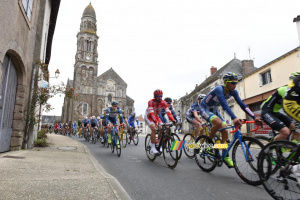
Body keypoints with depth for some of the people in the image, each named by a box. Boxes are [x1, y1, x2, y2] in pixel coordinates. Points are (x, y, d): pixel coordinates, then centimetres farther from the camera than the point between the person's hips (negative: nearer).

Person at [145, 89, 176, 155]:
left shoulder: (164, 103, -18)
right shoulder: (151, 102, -30)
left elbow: (168, 112, -25)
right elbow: (151, 113, -40)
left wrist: (173, 120, -38)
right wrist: (156, 122, -52)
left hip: (156, 116, 5)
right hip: (149, 116, -5)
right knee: (154, 129, -27)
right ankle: (153, 148, -19)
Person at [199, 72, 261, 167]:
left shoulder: (233, 92, -8)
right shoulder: (219, 89, -30)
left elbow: (242, 105, -11)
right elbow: (224, 104, -44)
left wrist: (254, 117, -20)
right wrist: (234, 118, -56)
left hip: (214, 110, 7)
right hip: (204, 109, -7)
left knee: (225, 130, -5)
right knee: (218, 122, -34)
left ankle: (225, 156, 5)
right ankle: (209, 142, -10)